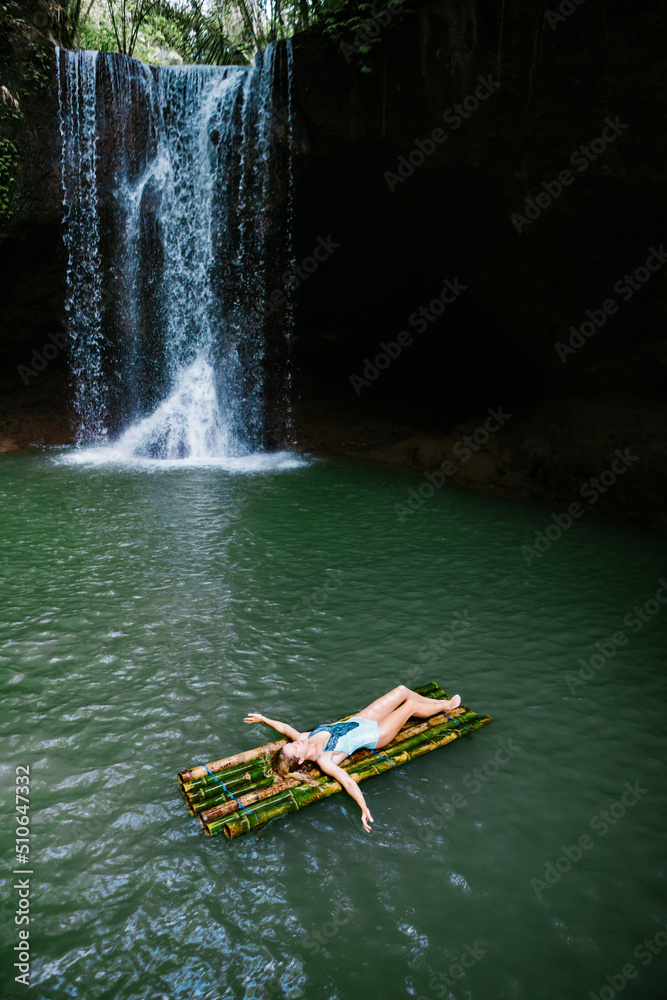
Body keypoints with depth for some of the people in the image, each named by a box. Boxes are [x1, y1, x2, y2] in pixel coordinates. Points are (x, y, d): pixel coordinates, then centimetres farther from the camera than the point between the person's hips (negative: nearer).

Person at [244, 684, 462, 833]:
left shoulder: (303, 739, -15)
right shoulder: (324, 761, -32)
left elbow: (285, 727, 4)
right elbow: (348, 782, -39)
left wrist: (263, 718, 2)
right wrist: (364, 809, -51)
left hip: (358, 721, 6)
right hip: (374, 735, -6)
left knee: (402, 690, 6)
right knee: (411, 706, 0)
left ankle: (440, 702, 36)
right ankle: (446, 706, 33)